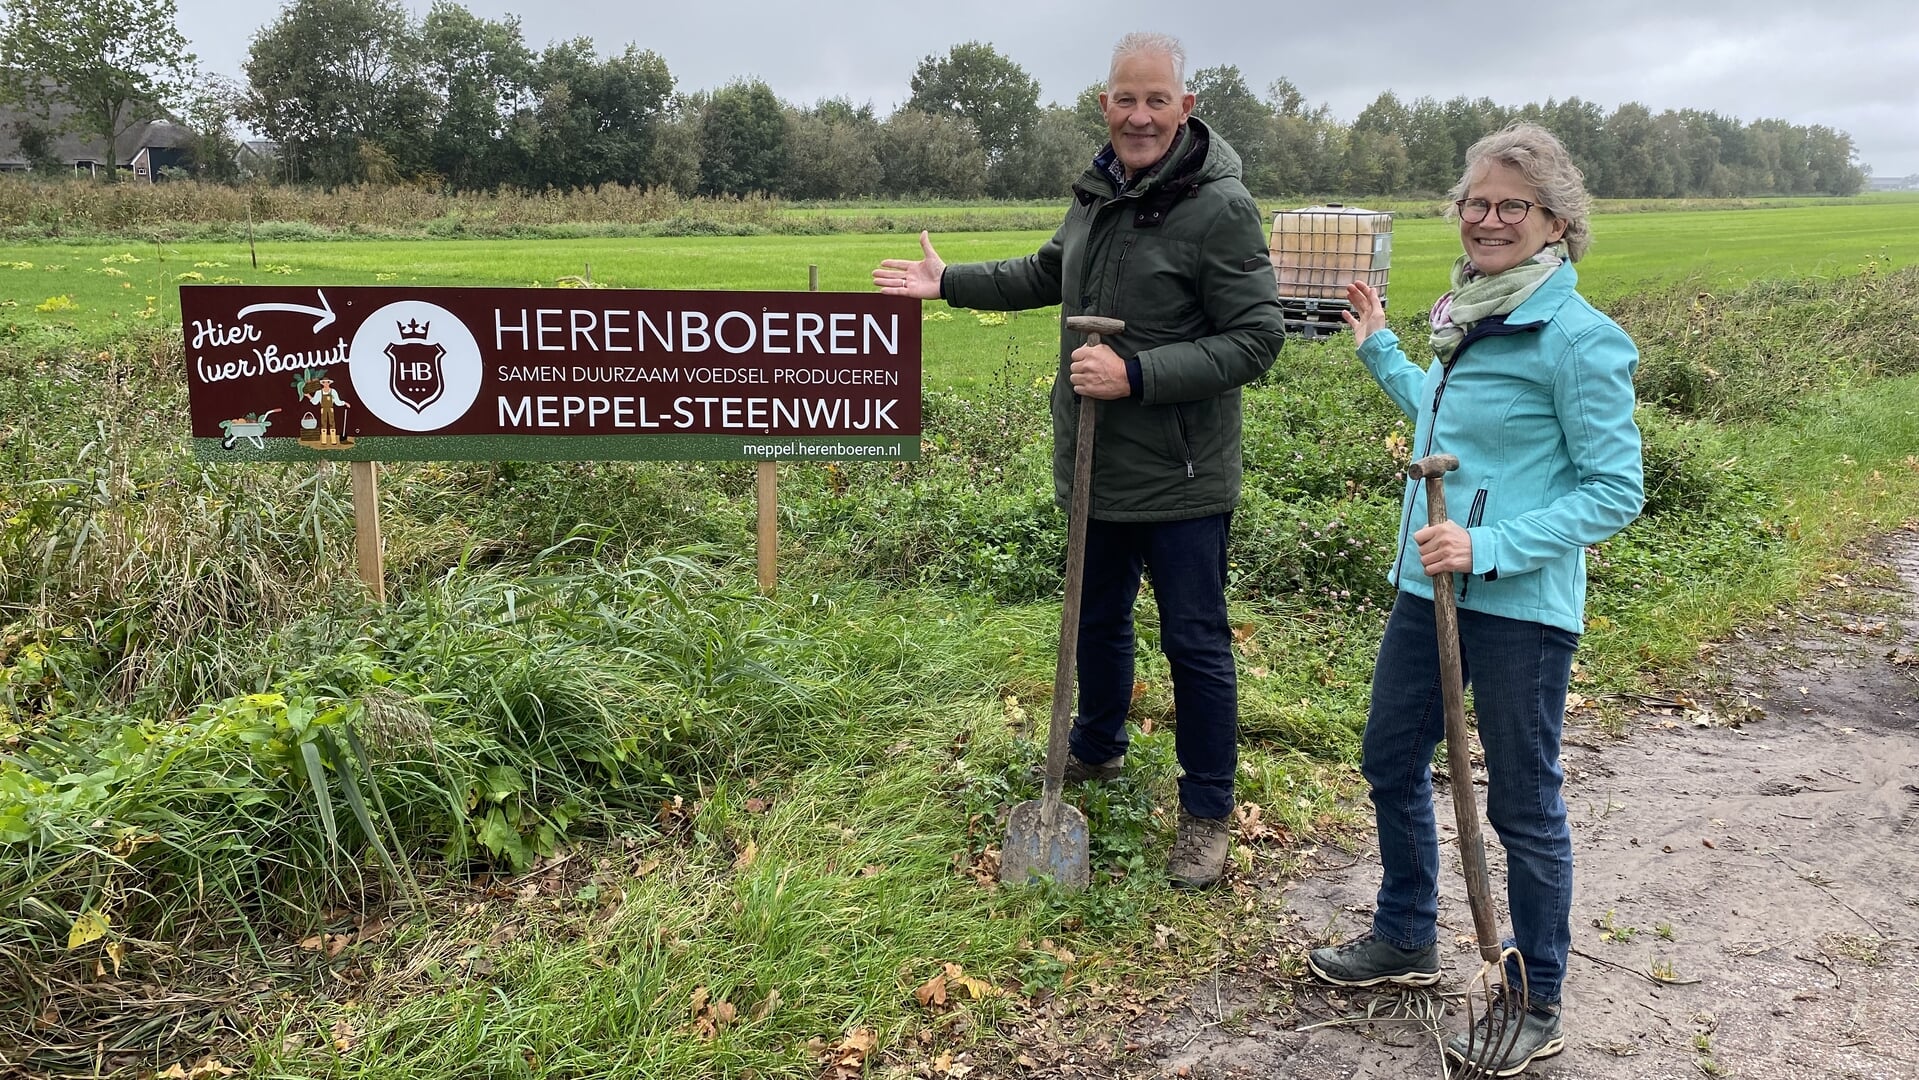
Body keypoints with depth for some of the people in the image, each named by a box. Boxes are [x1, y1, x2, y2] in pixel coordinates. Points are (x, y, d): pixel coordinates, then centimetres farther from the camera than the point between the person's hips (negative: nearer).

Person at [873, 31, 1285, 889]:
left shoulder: (1221, 207, -18)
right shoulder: (1098, 191, 6)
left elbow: (1256, 340, -20)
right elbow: (1049, 274, 25)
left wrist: (1136, 374, -27)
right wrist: (949, 283, 21)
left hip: (1180, 477, -7)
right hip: (1098, 465, 7)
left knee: (1195, 643, 5)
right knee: (1097, 618, 23)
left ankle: (1206, 812, 22)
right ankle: (1097, 749, 47)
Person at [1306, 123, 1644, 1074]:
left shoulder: (1579, 336, -16)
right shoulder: (1472, 315, 8)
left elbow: (1616, 491, -17)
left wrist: (1491, 548, -25)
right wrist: (1379, 349, 26)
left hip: (1519, 606, -8)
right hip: (1430, 585, 8)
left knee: (1523, 806, 7)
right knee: (1390, 762, 19)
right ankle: (1407, 940, 42)